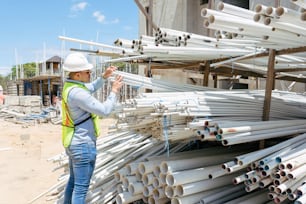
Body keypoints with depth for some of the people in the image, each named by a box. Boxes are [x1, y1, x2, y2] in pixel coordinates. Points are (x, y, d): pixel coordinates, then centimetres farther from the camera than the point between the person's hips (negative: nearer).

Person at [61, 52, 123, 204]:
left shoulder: (70, 85, 4)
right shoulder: (77, 93, -26)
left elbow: (91, 88, 24)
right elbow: (104, 110, -25)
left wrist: (104, 77, 14)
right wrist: (114, 91, -12)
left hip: (74, 143, 10)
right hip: (83, 145, -10)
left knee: (73, 181, 23)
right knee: (81, 186, 2)